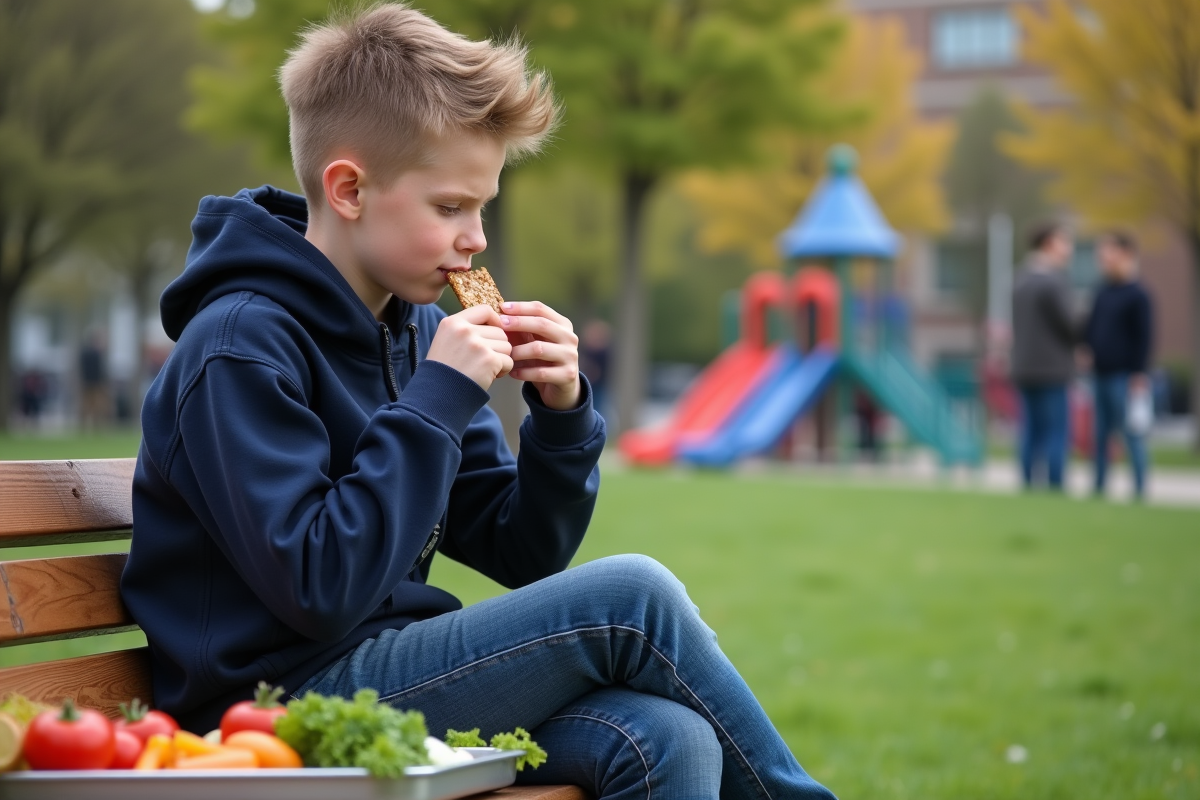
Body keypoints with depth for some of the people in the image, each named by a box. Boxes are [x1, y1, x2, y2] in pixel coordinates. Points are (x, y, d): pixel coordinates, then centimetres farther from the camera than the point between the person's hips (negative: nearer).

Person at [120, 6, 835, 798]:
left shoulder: (414, 329, 12)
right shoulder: (237, 347, -13)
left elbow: (522, 556, 14)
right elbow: (319, 591, -23)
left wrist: (561, 414, -4)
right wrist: (438, 399, -20)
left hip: (393, 683, 7)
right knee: (631, 598, -19)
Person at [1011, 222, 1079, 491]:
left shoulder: (1021, 283, 14)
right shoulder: (1053, 283, -14)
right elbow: (1069, 327, -13)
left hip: (1024, 370, 8)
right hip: (1051, 370, -8)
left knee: (1032, 432, 10)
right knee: (1056, 431, -5)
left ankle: (1028, 485, 9)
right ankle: (1055, 487, -7)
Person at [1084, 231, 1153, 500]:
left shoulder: (1137, 296, -7)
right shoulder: (1103, 294, 13)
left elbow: (1145, 337, -9)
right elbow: (1091, 330, 20)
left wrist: (1140, 374, -12)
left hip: (1125, 377, -7)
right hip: (1102, 374, 7)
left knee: (1131, 432, -4)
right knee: (1101, 434, 9)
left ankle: (1139, 488, 1)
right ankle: (1098, 485, 14)